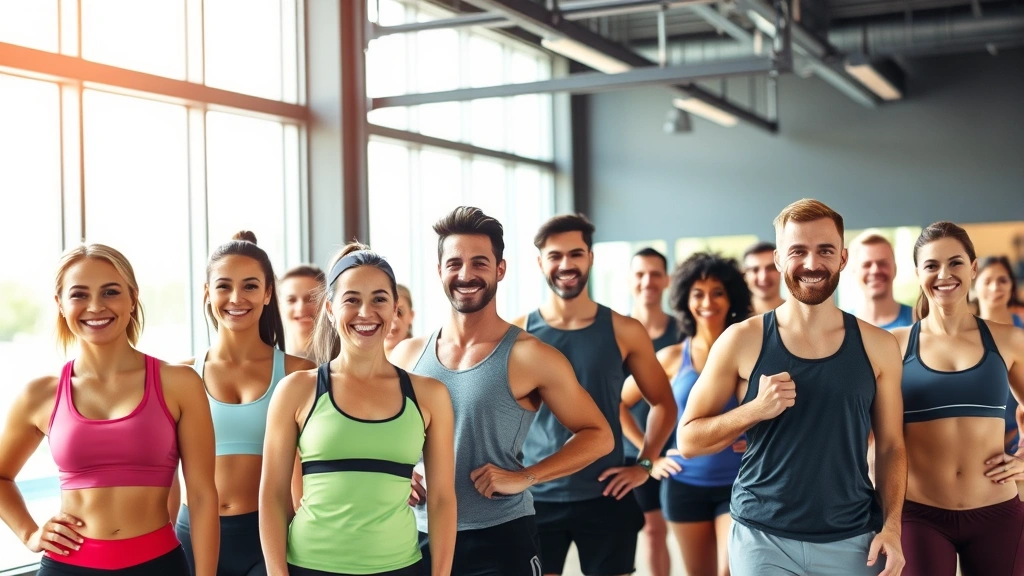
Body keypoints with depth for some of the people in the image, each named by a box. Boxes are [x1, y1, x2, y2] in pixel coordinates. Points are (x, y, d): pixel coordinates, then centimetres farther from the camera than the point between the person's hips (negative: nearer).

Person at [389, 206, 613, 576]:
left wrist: (524, 477, -15)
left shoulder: (529, 356, -8)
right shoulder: (407, 355, 4)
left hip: (500, 541, -3)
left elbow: (598, 435, -5)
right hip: (420, 538, 4)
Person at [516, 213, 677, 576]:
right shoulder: (518, 333, -1)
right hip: (536, 497, 0)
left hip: (605, 497, 0)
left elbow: (663, 404, 10)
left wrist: (644, 465, 1)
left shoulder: (624, 331, 0)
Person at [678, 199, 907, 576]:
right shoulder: (741, 340, -5)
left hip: (853, 541, 1)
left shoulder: (878, 346, 1)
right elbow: (688, 439, -3)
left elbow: (890, 447, 7)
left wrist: (892, 528, -6)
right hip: (762, 538, -1)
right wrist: (755, 409, -17)